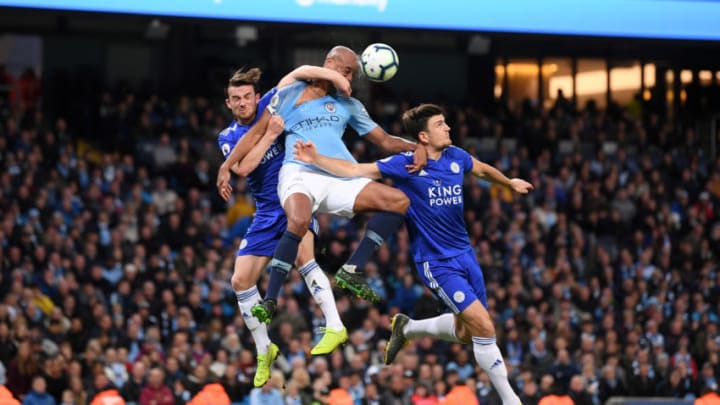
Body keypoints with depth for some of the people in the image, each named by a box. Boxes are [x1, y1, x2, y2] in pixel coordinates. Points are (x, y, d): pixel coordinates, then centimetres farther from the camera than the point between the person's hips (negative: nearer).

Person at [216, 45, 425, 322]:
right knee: (299, 222, -38)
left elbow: (384, 141, 21)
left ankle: (351, 271, -11)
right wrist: (227, 166, 2)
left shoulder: (348, 105, 22)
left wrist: (415, 147, 2)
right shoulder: (291, 93, 10)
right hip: (300, 174, -5)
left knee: (399, 201, -13)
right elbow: (258, 133, 10)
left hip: (340, 180, 5)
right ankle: (270, 301, -29)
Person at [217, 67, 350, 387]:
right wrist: (270, 134, -21)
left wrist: (330, 74, -28)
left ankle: (334, 327, -30)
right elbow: (243, 167, -15)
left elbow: (298, 72, -11)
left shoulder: (271, 105, -2)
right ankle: (264, 350, 17)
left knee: (302, 257, -32)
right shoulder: (228, 137, 4)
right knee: (241, 281, 0)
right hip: (266, 212, 5)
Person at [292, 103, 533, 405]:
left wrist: (510, 183, 39)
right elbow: (355, 171, -18)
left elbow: (483, 170, 23)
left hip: (464, 255, 7)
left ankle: (407, 328, 37)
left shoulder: (456, 157, 1)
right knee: (484, 328, -14)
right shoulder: (407, 164, -15)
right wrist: (316, 160, -30)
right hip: (436, 263, -7)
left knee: (467, 332, 14)